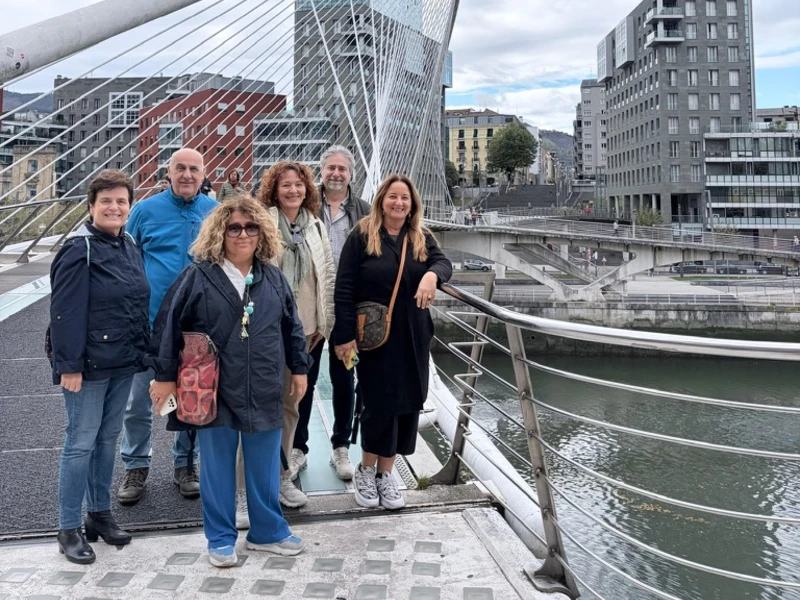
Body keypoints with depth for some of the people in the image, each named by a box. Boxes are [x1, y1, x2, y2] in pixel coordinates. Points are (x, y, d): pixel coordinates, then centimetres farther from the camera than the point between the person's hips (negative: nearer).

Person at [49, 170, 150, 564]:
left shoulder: (129, 247, 10)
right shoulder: (79, 250, -12)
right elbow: (65, 312, -17)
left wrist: (142, 351, 13)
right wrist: (69, 365, -20)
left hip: (123, 363, 7)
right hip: (89, 365, -7)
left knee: (108, 439, 15)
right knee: (81, 443, 0)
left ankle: (100, 514, 28)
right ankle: (69, 529, 12)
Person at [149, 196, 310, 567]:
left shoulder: (273, 278, 6)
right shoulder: (198, 276, -7)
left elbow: (292, 327, 15)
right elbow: (168, 325, -5)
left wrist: (299, 368, 14)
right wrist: (164, 376, -5)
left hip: (264, 393, 3)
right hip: (214, 392, -3)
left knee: (265, 467, 12)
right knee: (218, 468, 9)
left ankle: (268, 531, 30)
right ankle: (220, 539, 24)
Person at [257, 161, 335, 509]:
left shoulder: (316, 226, 10)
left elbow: (328, 276, 12)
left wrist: (325, 322, 7)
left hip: (310, 328, 5)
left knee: (300, 396, 12)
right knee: (283, 401, 0)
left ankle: (285, 457, 27)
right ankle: (279, 475, 13)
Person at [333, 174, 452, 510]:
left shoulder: (421, 238, 9)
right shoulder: (362, 236, -4)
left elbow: (444, 263, -9)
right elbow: (344, 288, -7)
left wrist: (432, 274, -34)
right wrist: (345, 335, -13)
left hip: (413, 338, 4)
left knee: (408, 402, 6)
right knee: (379, 403, -2)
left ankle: (385, 474, 21)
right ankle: (366, 471, 21)